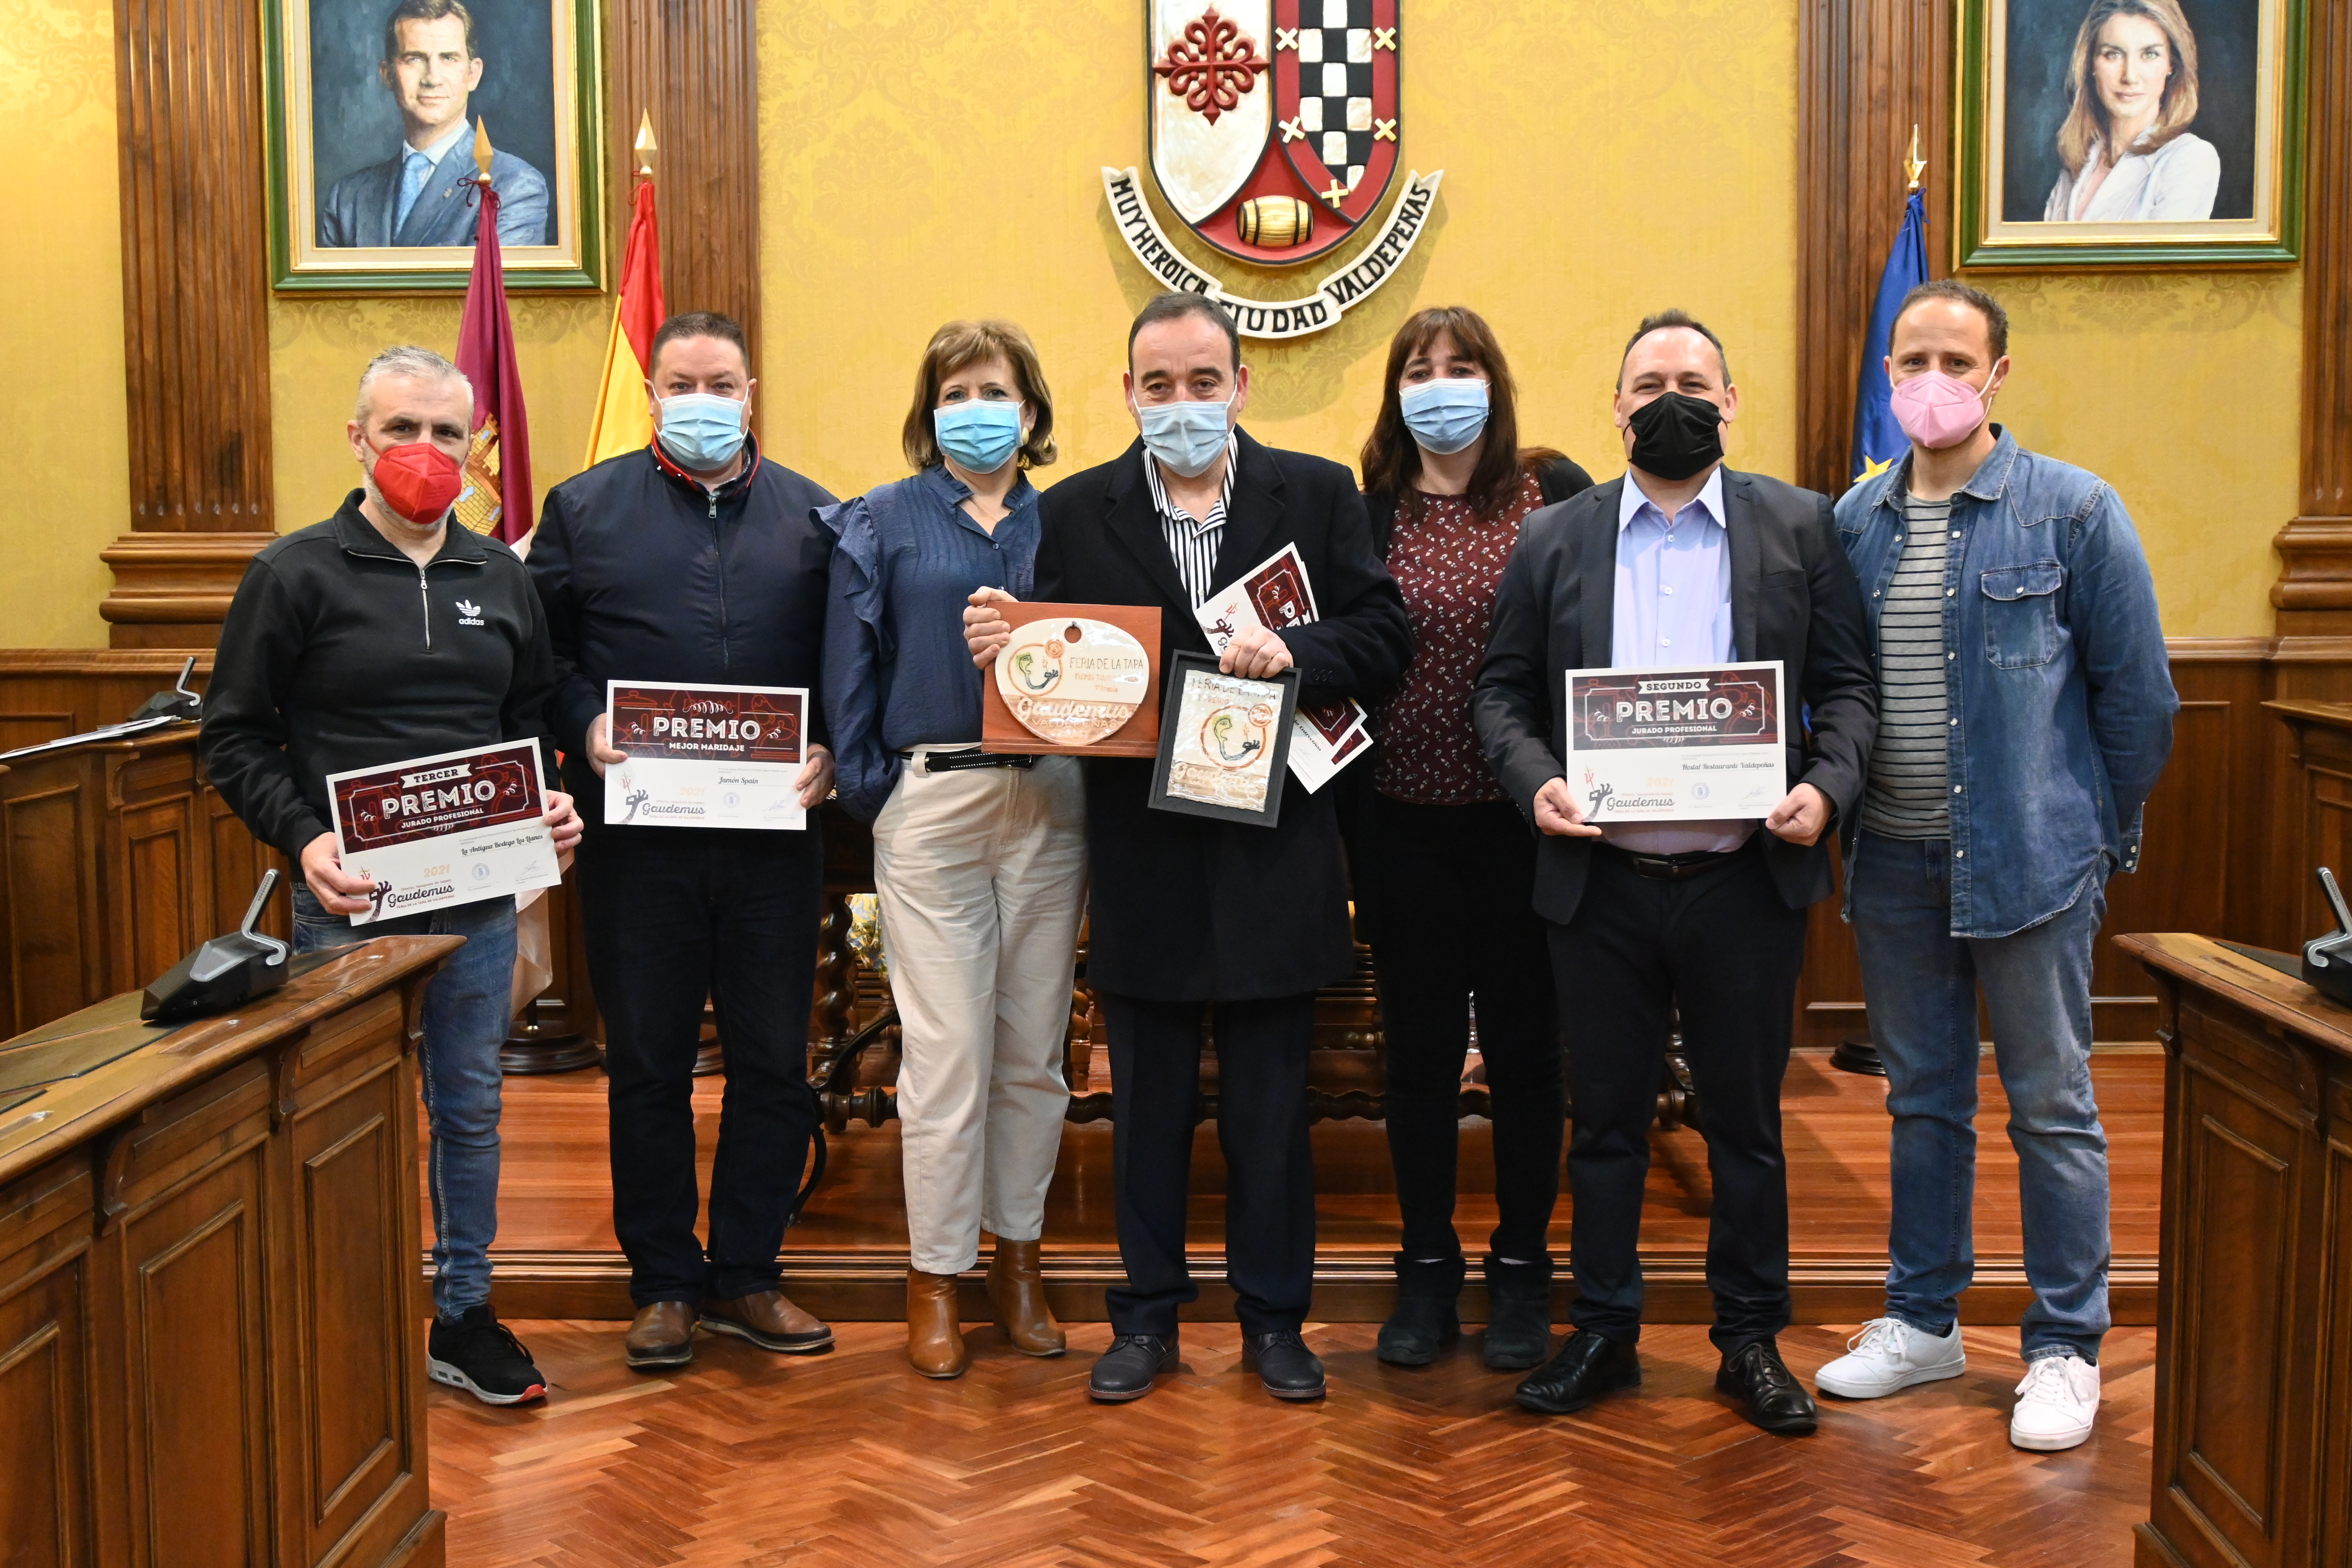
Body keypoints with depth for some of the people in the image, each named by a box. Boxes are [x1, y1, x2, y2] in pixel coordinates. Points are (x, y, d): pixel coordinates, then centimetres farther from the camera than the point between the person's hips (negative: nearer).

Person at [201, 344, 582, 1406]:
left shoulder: (500, 577, 10)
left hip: (479, 899, 4)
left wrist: (549, 802, -1)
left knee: (470, 1108, 12)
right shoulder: (297, 574, -3)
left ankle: (464, 1316, 25)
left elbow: (533, 713, 18)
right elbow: (233, 736, -3)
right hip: (349, 902, -4)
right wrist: (302, 839, -16)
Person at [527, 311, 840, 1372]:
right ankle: (663, 1284, 21)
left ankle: (746, 1276, 22)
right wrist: (584, 730, -10)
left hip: (775, 837, 1)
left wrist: (832, 750, -8)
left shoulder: (811, 514, 9)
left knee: (775, 1063, 7)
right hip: (637, 836, -1)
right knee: (647, 1066, 8)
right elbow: (541, 650, 6)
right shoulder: (583, 509, 7)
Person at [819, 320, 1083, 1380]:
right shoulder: (884, 524, 5)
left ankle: (1017, 1261, 23)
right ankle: (934, 1279, 11)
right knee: (947, 1053, -3)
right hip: (933, 805, -2)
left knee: (1034, 1047, 9)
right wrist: (869, 789, -4)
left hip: (1051, 804, 3)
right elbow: (850, 669, 3)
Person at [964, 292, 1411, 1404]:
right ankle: (1148, 1314, 28)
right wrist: (1001, 648, -23)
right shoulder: (1075, 512, 3)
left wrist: (1294, 652, -21)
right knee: (1146, 1104, 13)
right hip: (1140, 859, 1)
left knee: (1271, 1105, 11)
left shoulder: (1319, 496, 2)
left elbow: (1385, 639, -3)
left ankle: (1274, 1318, 26)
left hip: (1273, 854, 0)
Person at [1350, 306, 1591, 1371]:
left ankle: (1521, 1268, 25)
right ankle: (1426, 1265, 25)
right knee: (1420, 1052, 10)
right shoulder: (1366, 511, 4)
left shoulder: (1556, 493, 0)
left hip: (1523, 821, -1)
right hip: (1405, 825, 1)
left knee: (1525, 1049, 9)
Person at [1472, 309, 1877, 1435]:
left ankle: (1752, 1341, 25)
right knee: (1606, 1117, 11)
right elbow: (1503, 689, 6)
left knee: (1746, 1120, 10)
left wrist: (1826, 787, -14)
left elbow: (1847, 684, 4)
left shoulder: (1799, 527, 5)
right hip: (1601, 880, 1)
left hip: (1746, 879, 0)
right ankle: (1604, 1332, 25)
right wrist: (1535, 783, -12)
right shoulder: (1553, 538, 7)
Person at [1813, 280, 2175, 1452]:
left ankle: (2066, 1349, 18)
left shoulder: (2073, 509, -5)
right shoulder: (1854, 520, 7)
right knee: (1923, 1100, 15)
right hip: (1892, 861, 4)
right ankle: (1923, 1321, 28)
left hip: (2029, 858, -4)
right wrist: (1837, 803, 4)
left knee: (2052, 1108, 5)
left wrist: (2103, 834, 1)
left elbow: (2136, 693, -2)